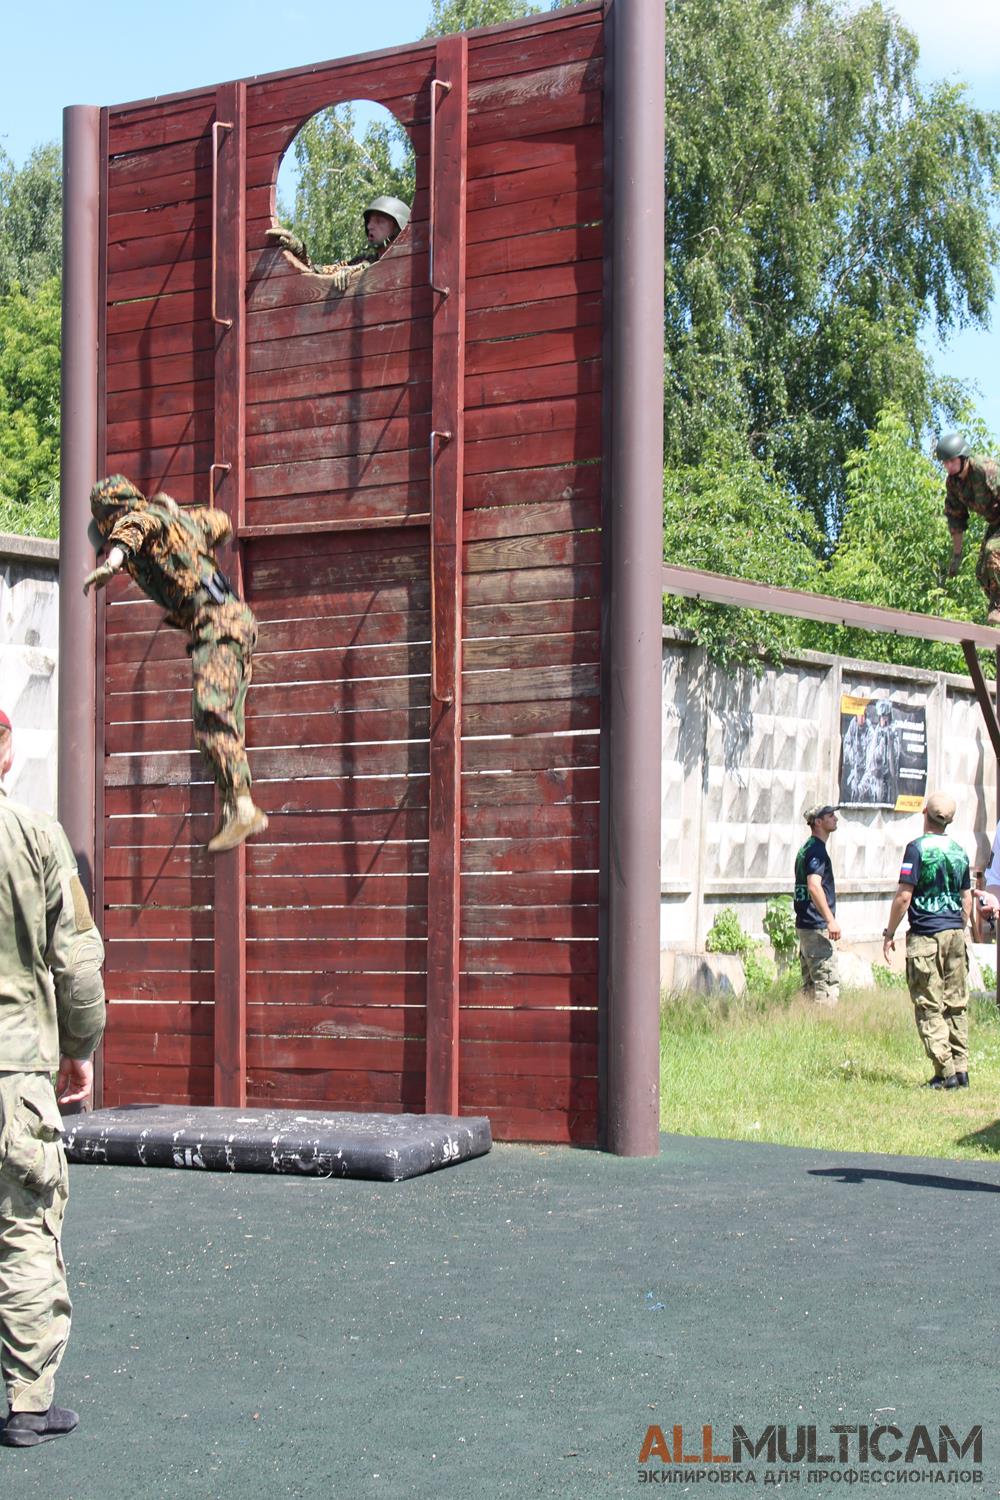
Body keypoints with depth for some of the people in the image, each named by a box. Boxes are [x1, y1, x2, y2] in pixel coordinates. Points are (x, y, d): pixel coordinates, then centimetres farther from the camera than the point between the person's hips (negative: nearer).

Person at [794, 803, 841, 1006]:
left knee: (811, 982, 12)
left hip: (805, 925, 10)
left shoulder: (807, 848, 18)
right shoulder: (817, 850, -13)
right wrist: (831, 920, -28)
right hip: (816, 928, -10)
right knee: (828, 981, -11)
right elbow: (814, 886, -25)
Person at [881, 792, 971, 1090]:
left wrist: (889, 933, -2)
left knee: (929, 1008, -2)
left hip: (925, 936, -6)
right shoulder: (959, 851, 10)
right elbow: (967, 900, 15)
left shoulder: (918, 847, -9)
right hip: (955, 934, 6)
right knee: (956, 1005, 11)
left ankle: (946, 1072, -6)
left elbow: (903, 896, -11)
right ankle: (961, 1069, 11)